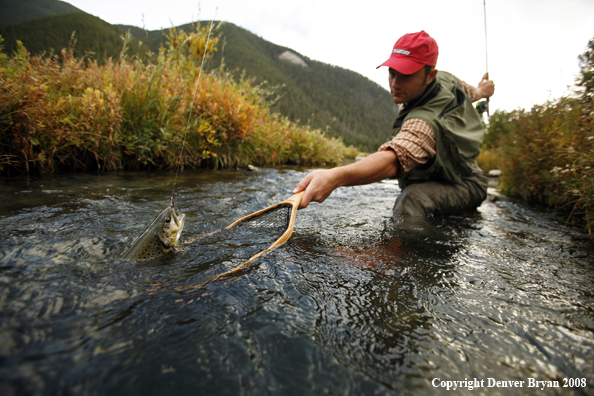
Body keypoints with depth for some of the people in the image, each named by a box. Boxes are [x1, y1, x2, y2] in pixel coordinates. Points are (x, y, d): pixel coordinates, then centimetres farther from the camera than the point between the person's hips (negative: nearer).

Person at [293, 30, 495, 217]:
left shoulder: (426, 122, -42)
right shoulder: (445, 79, -9)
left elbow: (393, 159, -62)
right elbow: (468, 91, 15)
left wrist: (336, 176, -79)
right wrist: (479, 92, 41)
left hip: (464, 189, -10)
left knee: (414, 198, -40)